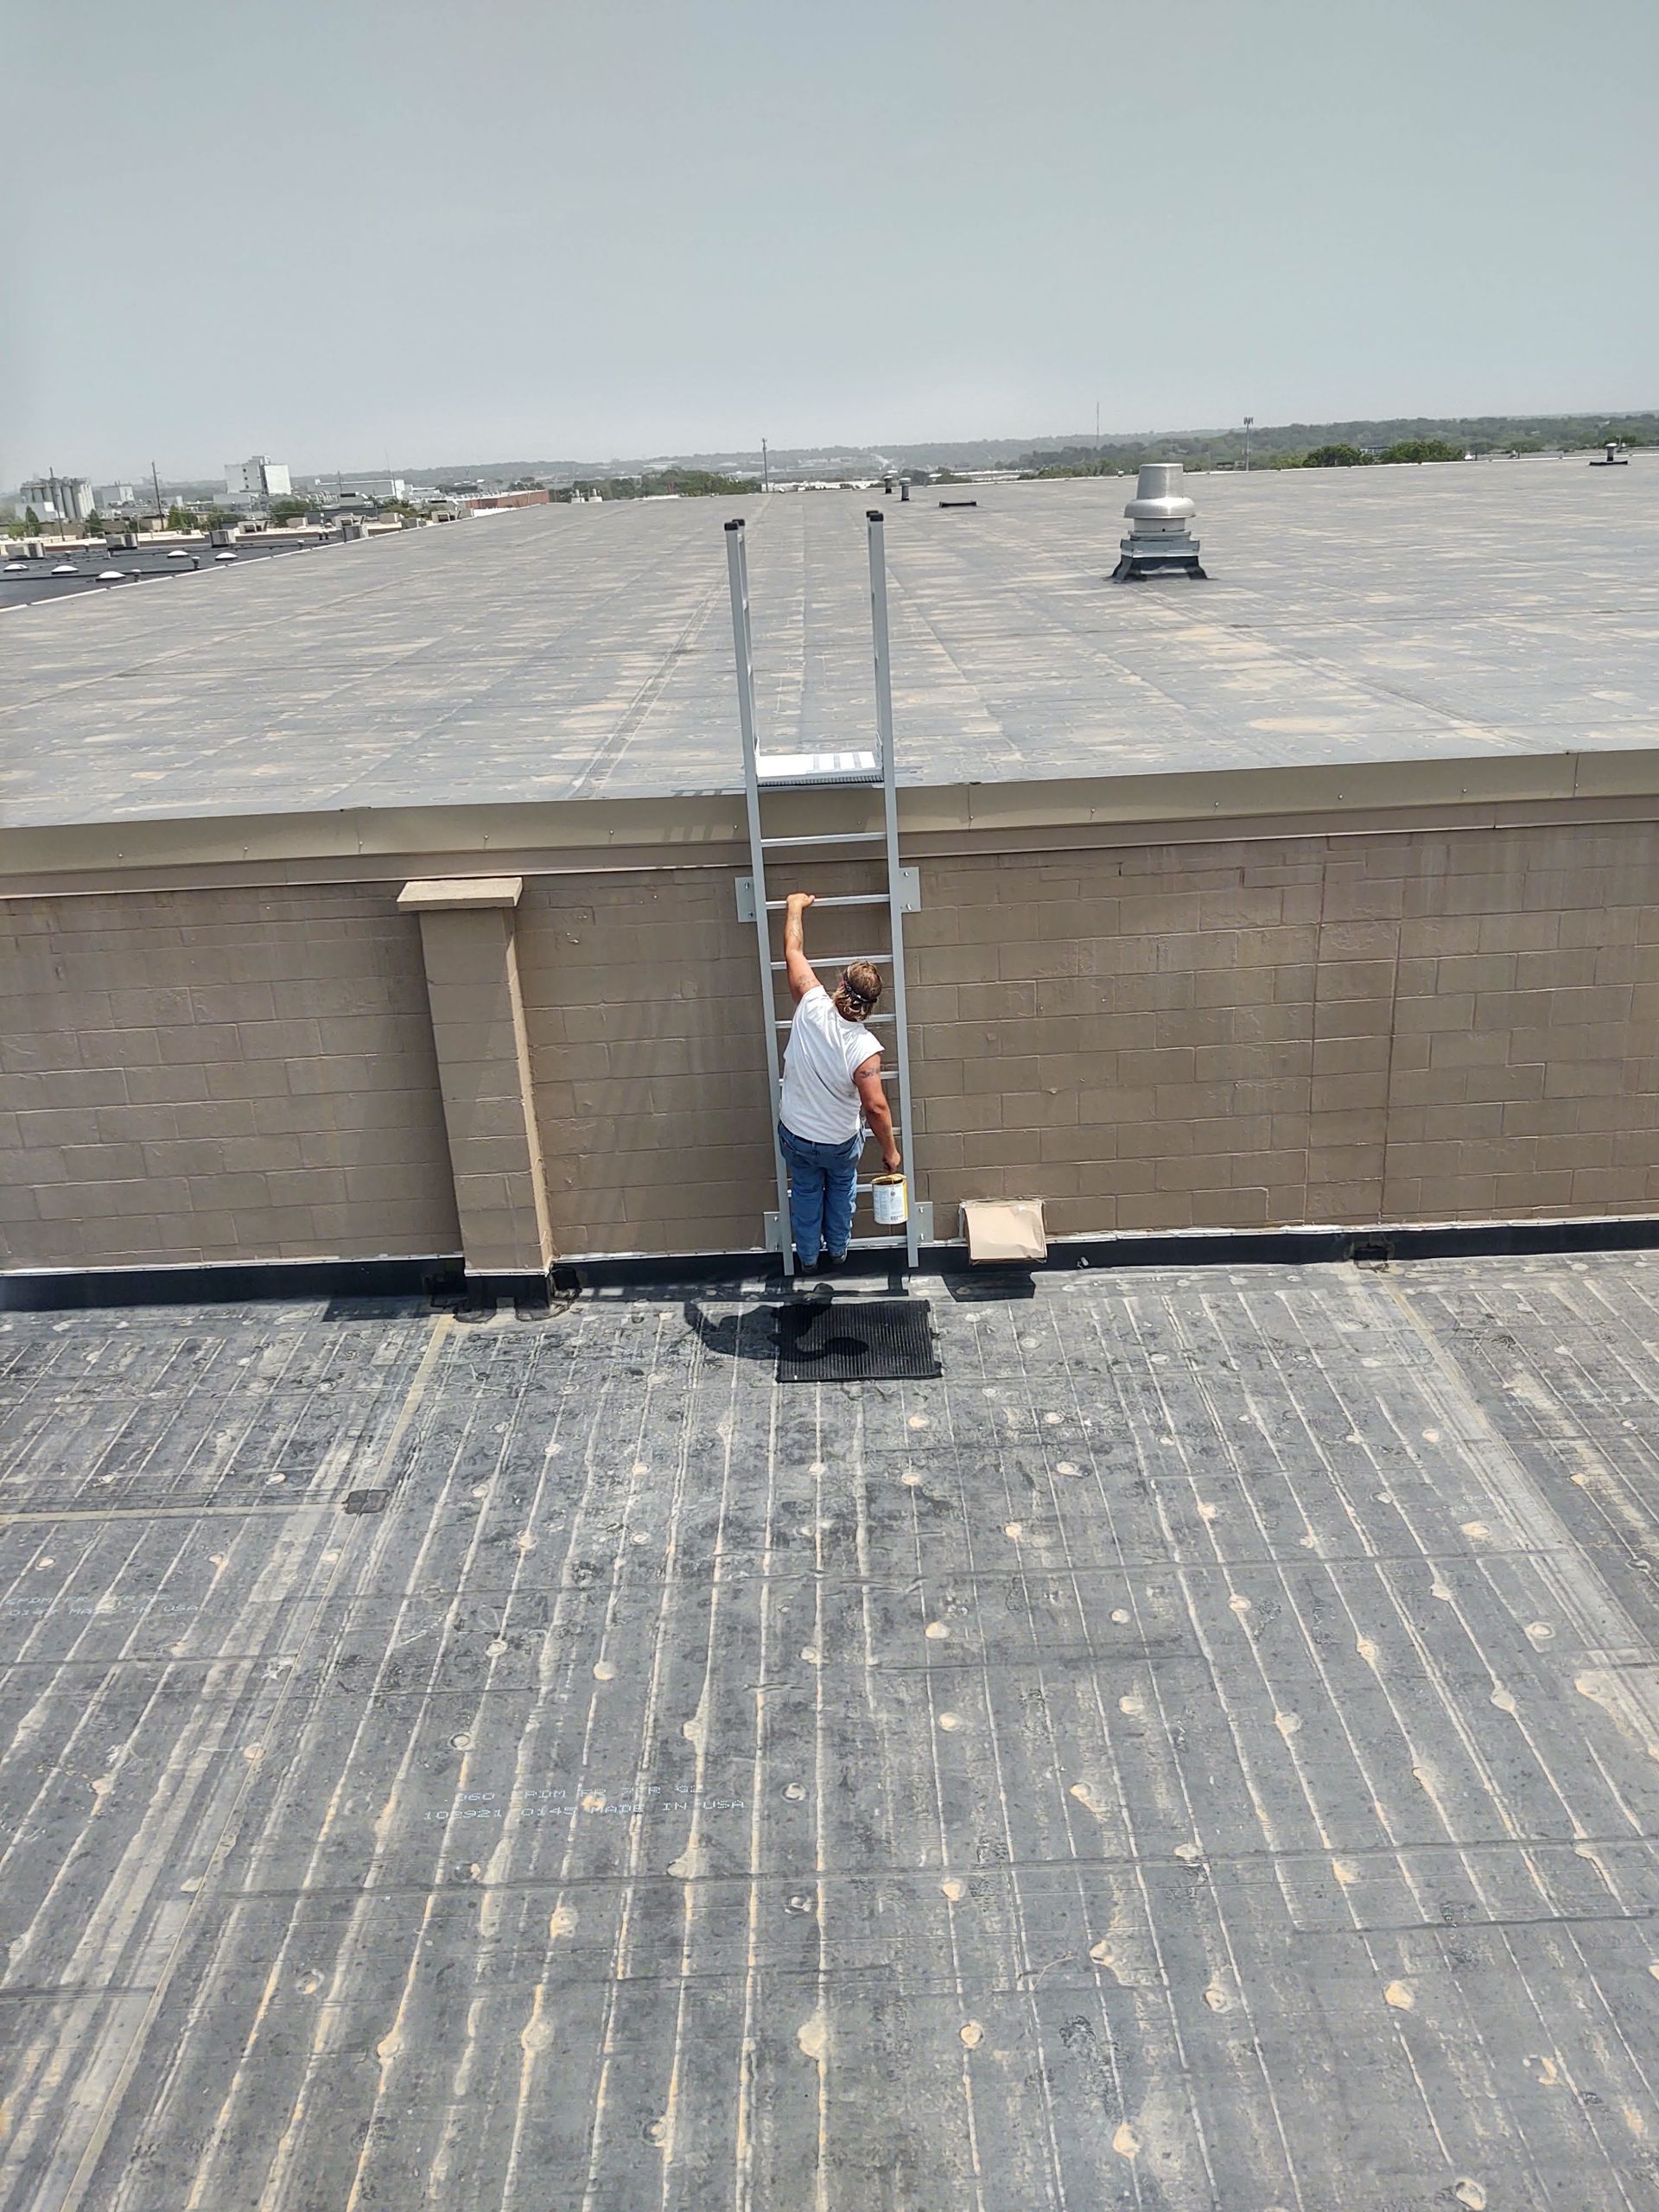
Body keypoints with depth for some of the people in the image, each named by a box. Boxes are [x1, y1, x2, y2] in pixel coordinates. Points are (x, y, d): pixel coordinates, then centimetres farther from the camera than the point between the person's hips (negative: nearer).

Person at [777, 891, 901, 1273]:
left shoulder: (812, 1006, -26)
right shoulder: (865, 1048, -32)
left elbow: (793, 952, -12)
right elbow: (876, 1107, -30)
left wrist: (795, 906, 2)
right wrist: (890, 1151, -15)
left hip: (794, 1134, 2)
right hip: (840, 1142, -2)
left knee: (805, 1191, 27)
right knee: (841, 1188, 29)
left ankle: (808, 1256, 43)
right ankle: (838, 1250, 46)